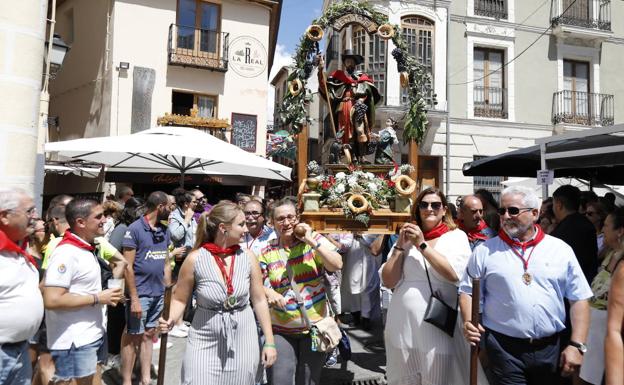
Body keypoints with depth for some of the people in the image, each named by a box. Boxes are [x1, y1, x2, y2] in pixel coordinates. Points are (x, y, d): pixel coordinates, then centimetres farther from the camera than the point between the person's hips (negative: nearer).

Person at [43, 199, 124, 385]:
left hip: (93, 335, 9)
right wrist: (97, 298, -20)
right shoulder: (66, 253, -19)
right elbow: (52, 300, -25)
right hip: (74, 342, -9)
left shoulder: (85, 249, 10)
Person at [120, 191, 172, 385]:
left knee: (149, 334, 14)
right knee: (133, 336, 5)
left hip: (159, 293, 6)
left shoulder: (164, 231, 8)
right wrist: (134, 298, -15)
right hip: (140, 294, -6)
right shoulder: (135, 229, -11)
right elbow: (127, 266, -13)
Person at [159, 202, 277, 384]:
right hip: (205, 340, -2)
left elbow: (259, 300, 0)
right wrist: (170, 320, -20)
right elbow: (180, 299, 0)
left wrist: (269, 342, 0)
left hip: (242, 340, 2)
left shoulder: (247, 257, -5)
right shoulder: (195, 259, -11)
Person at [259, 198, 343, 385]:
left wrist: (311, 241, -18)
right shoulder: (267, 252, 0)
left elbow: (337, 265, -15)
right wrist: (268, 293, -18)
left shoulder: (314, 239, -4)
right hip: (281, 330, 1)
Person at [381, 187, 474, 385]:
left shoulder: (456, 236, 2)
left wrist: (422, 245, -14)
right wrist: (400, 246, -6)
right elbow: (388, 282, 3)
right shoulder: (406, 237, 9)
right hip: (402, 326, 3)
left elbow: (454, 274, -15)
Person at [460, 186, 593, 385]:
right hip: (503, 348, -2)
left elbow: (579, 298, 4)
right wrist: (468, 322, -14)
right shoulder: (484, 251, -1)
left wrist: (577, 345, -2)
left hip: (550, 349, 2)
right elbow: (468, 291, 3)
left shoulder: (561, 250, 2)